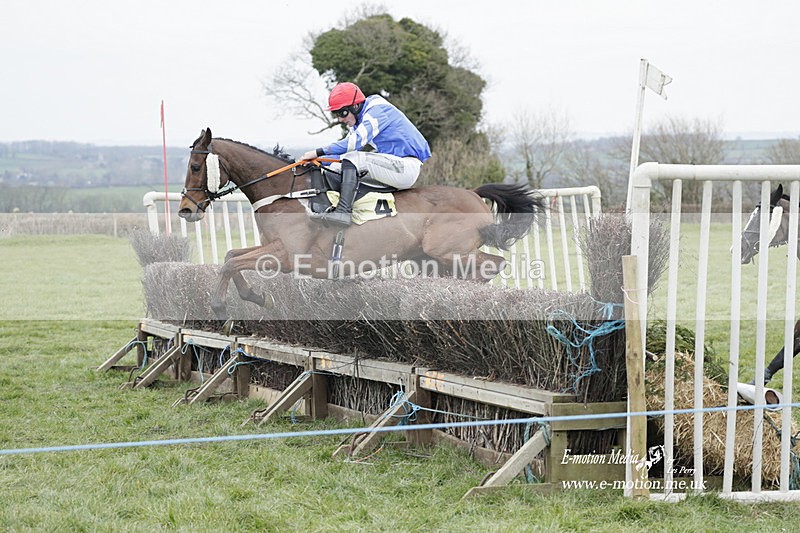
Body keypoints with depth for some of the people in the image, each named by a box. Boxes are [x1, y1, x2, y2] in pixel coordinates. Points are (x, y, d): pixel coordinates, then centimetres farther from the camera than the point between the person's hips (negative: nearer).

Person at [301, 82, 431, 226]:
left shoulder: (376, 111, -14)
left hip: (407, 168, -11)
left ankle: (343, 212, -37)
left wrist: (319, 152, -22)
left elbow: (355, 142, -24)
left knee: (354, 158, -24)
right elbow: (347, 146, 15)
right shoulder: (360, 119, 16)